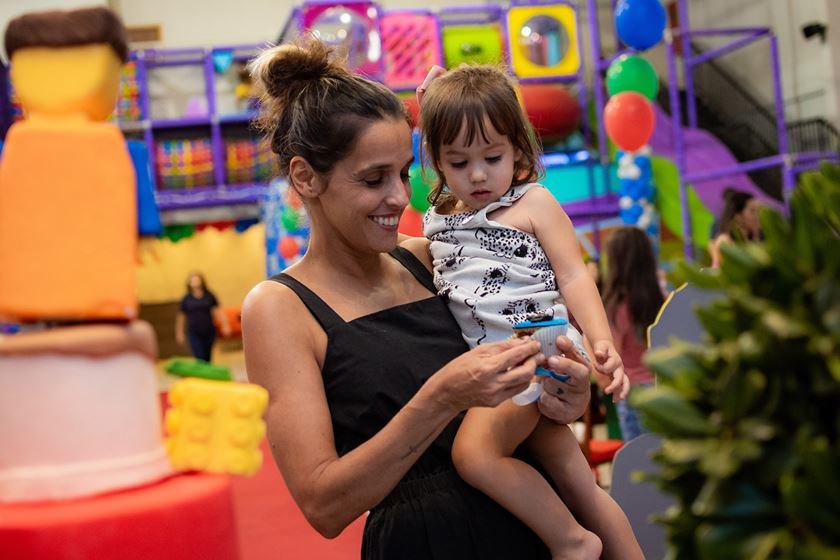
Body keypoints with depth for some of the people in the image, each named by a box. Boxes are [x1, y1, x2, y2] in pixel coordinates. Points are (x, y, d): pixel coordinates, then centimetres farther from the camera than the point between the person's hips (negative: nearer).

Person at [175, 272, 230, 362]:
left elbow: (217, 311, 5)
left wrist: (225, 325, -3)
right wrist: (180, 333, 12)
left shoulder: (209, 296, 3)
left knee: (207, 358, 9)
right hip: (194, 333, -2)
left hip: (209, 332, 2)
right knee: (200, 359, -10)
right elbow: (181, 316, 9)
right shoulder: (186, 299, 1)